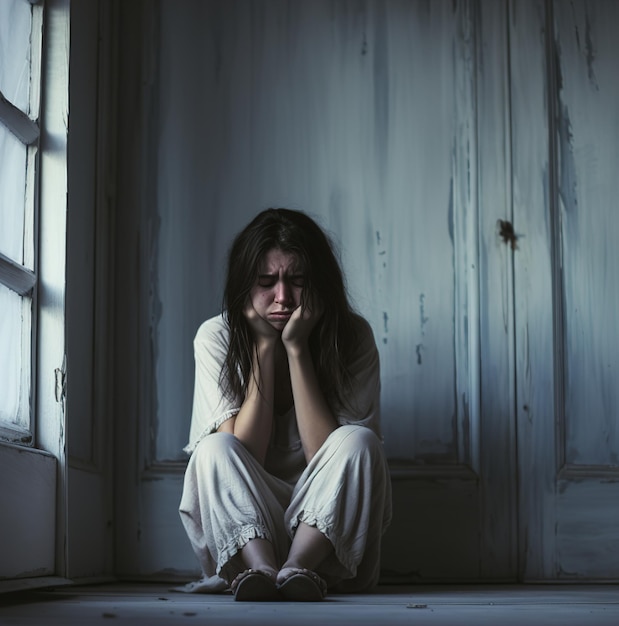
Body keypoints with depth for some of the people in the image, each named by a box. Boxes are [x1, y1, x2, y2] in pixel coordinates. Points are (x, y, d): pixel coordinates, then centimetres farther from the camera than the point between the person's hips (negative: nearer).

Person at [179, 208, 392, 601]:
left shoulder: (353, 337, -9)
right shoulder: (216, 337, -7)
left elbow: (326, 457, -19)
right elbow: (241, 453, -17)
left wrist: (296, 347, -22)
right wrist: (265, 346, -19)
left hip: (327, 528, 0)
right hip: (241, 531, 1)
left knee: (359, 441, -27)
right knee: (214, 448, -26)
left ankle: (298, 567, -43)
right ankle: (260, 567, -46)